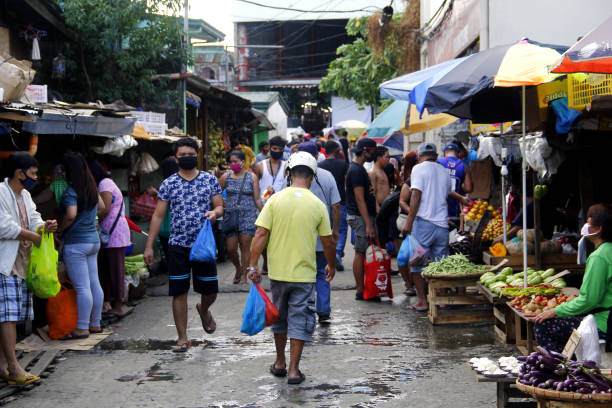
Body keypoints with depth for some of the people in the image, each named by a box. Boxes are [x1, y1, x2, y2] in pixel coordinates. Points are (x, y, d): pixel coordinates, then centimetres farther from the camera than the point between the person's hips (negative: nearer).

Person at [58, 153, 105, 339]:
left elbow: (71, 215, -29)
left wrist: (60, 229, -14)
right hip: (93, 240, 8)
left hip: (76, 243, -8)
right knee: (94, 283, 12)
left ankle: (82, 328, -4)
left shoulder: (70, 192, -16)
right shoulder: (92, 188, 8)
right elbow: (101, 207, 22)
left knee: (82, 287, -7)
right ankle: (95, 323, 19)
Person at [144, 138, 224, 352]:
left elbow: (220, 206, 7)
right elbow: (158, 216, 4)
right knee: (179, 293, 0)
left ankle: (203, 309, 42)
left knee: (210, 292, 7)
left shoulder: (210, 180, 4)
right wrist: (149, 245, 1)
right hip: (178, 246, -1)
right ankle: (182, 337, 10)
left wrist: (215, 212, -18)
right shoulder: (168, 184, 2)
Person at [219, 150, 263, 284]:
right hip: (230, 216, 2)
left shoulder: (252, 177, 3)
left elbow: (257, 199, 6)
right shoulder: (226, 177, 6)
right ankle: (238, 267, 28)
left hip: (248, 216, -1)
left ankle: (244, 275, 12)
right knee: (230, 249, 0)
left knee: (245, 247, -1)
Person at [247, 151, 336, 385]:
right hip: (304, 272, -2)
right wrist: (332, 266, 17)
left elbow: (260, 234, -9)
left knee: (280, 317, 18)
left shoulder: (275, 200, -5)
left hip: (278, 271, 2)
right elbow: (328, 242, 1)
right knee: (300, 320, 6)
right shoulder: (317, 205, -5)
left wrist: (253, 266, -5)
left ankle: (280, 363, 30)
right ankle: (293, 370, 5)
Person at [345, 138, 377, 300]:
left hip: (365, 216, 10)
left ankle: (362, 288, 15)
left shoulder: (358, 168, 17)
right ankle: (360, 291, -3)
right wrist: (368, 224, -22)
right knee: (361, 253, -6)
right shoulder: (356, 170, -16)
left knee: (362, 253, 11)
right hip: (360, 217, -10)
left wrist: (370, 222, 23)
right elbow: (359, 199, -20)